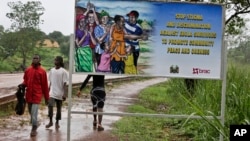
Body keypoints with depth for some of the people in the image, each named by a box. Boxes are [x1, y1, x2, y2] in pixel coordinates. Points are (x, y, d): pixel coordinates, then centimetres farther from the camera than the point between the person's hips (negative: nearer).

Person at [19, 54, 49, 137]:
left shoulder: (42, 71, -6)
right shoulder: (27, 70, 6)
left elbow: (45, 85, -4)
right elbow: (25, 81, 17)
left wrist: (46, 98, -1)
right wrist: (23, 84, -9)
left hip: (37, 95, -5)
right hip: (28, 95, 5)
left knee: (34, 112, -8)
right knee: (30, 111, 14)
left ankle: (34, 129, 4)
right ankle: (35, 123, 35)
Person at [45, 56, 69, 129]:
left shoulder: (63, 71, -7)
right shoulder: (52, 70, 7)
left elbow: (65, 84, -8)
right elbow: (50, 82, 13)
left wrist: (64, 94, -14)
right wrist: (48, 91, 13)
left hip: (60, 93, -3)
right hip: (52, 93, 3)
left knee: (59, 108, 8)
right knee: (50, 105, -14)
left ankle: (57, 122, 21)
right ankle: (50, 121, -2)